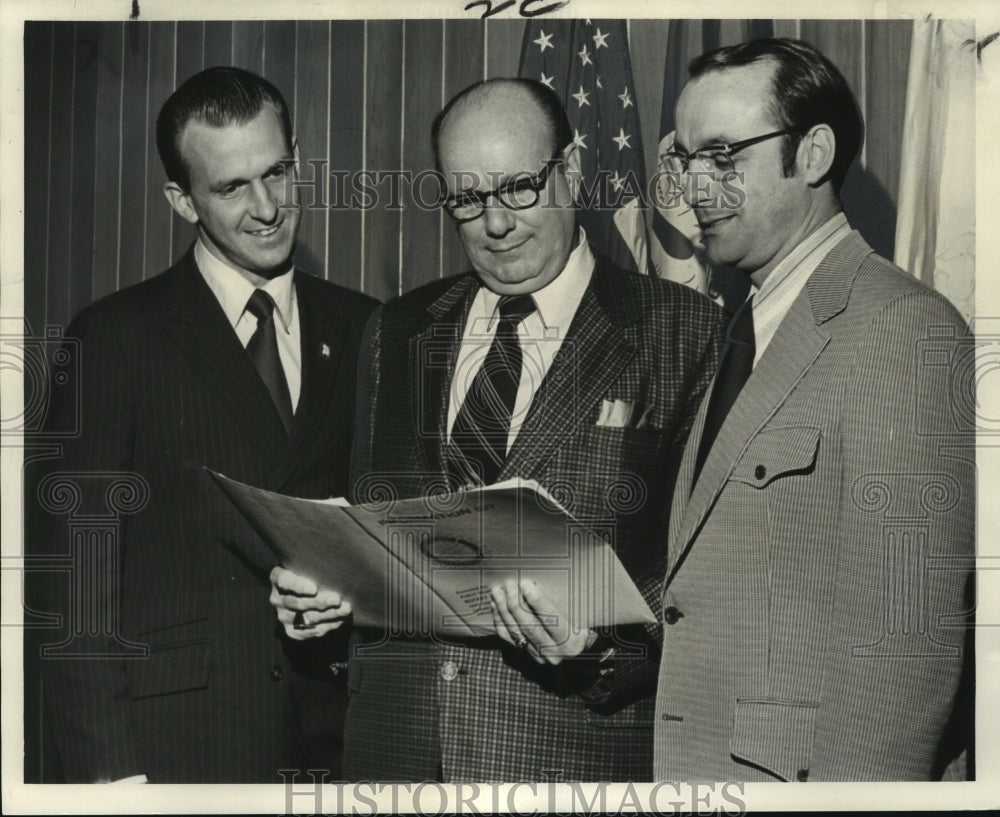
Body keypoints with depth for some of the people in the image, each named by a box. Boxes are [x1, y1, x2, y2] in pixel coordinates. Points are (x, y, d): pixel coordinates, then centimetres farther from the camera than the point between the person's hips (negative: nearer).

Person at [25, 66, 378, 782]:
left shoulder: (365, 329, 6)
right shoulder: (115, 338, -4)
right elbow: (72, 570, -6)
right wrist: (107, 769, -11)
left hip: (341, 724, 3)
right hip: (174, 741, -3)